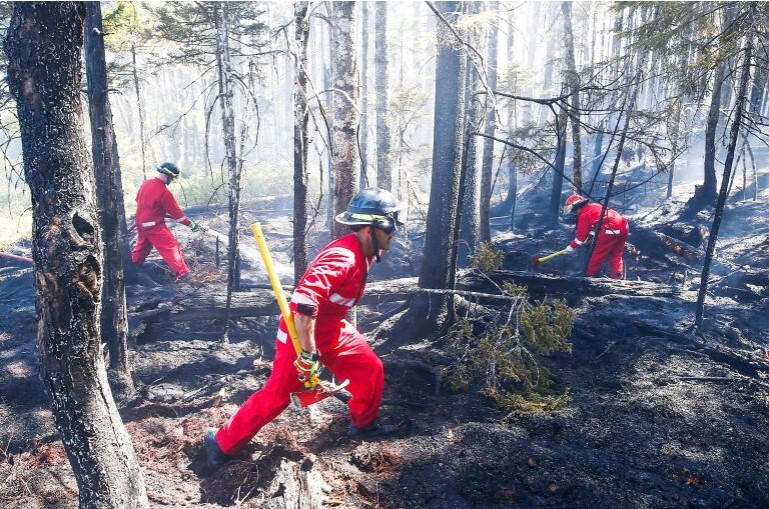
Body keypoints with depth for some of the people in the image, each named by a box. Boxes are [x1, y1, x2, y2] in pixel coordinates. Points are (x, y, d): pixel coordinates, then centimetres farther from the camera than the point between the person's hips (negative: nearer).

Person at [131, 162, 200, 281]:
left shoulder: (146, 183, 3)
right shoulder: (164, 192, -20)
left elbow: (138, 200, 18)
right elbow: (175, 212, -16)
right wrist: (191, 224, -8)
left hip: (141, 222, 8)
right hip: (154, 225, -8)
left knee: (143, 244, 29)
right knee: (171, 246, -7)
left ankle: (133, 264, 45)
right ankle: (181, 273, -13)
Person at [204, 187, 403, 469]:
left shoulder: (362, 253, 0)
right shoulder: (342, 257, -31)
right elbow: (303, 302, -40)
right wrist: (308, 353, -35)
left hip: (332, 331, 9)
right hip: (302, 333, -9)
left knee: (371, 368, 10)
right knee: (275, 397, 0)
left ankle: (364, 425, 32)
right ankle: (222, 441, 20)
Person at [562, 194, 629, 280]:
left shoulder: (584, 214, -2)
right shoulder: (594, 206, 25)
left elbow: (581, 234, 0)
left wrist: (572, 246, 11)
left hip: (611, 230, -9)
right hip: (623, 227, 9)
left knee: (598, 254, 6)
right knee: (616, 255, 17)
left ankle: (589, 275, 16)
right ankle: (617, 277, 15)